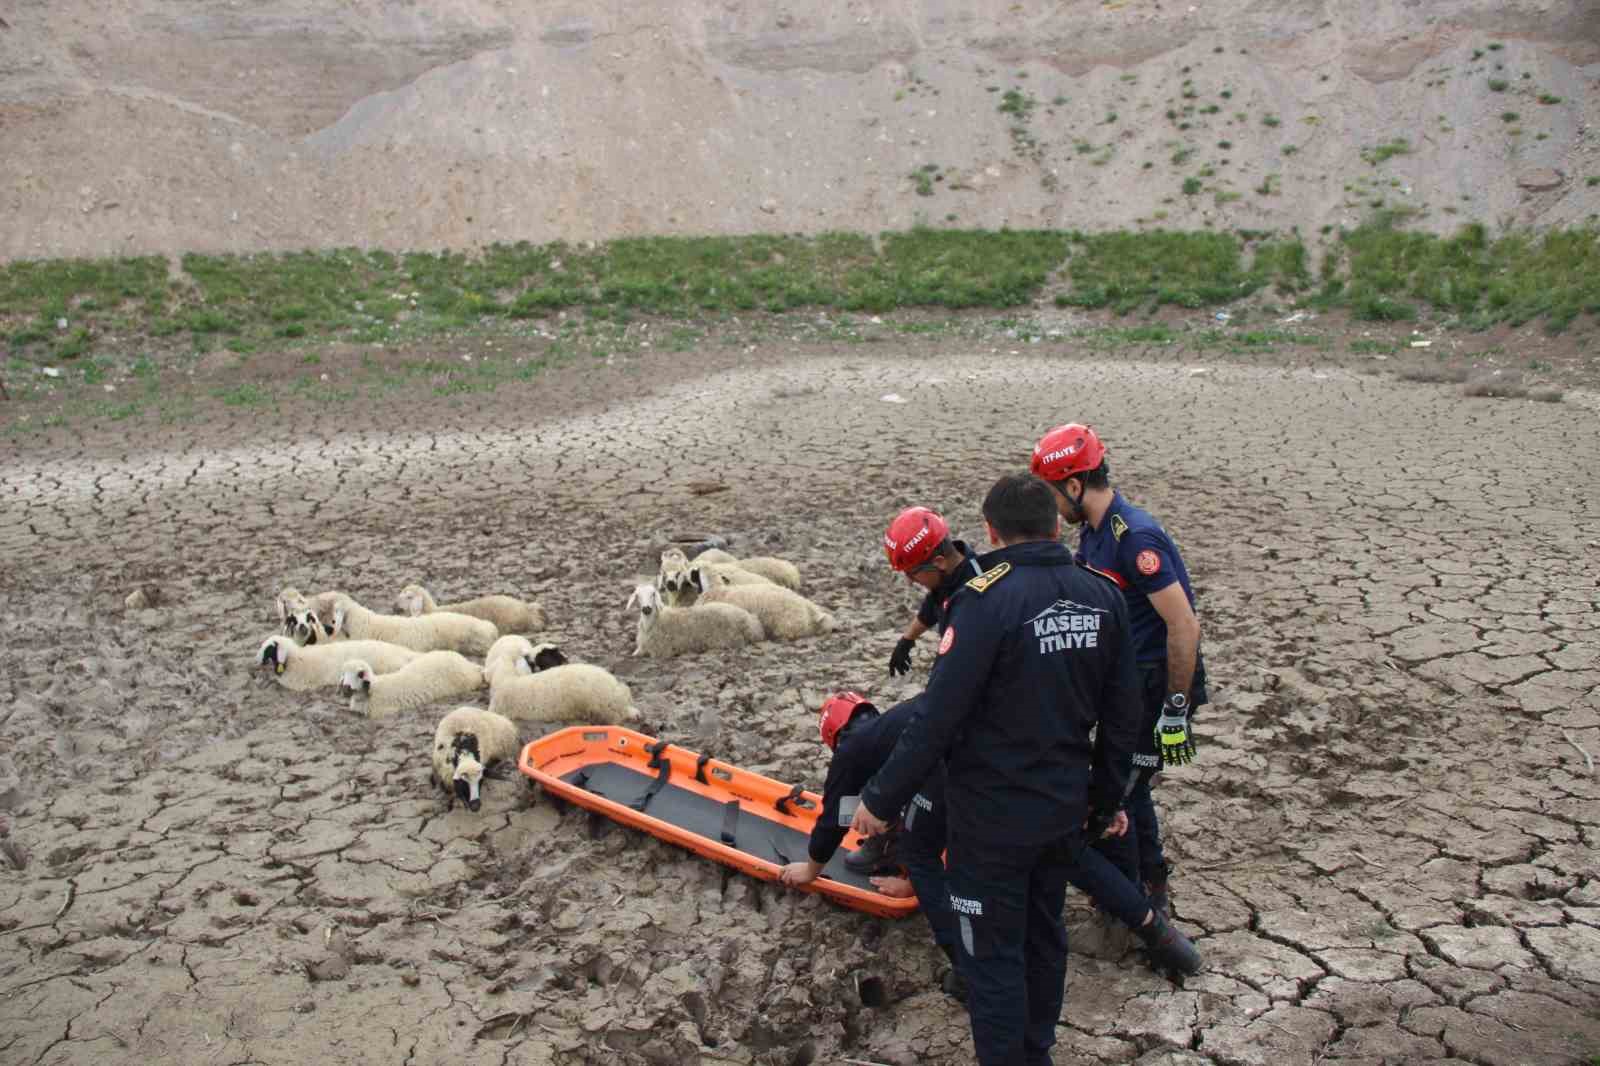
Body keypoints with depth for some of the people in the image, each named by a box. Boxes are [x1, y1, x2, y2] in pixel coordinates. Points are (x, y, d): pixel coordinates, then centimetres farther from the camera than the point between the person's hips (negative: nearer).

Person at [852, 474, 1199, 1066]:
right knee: (1044, 934, 23)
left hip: (993, 818, -7)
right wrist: (1107, 800, 19)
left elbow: (937, 717, -22)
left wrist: (881, 800, -11)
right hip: (1066, 810, 7)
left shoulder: (985, 600, -22)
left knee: (992, 956, 8)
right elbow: (1122, 719, 5)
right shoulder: (1102, 597, -2)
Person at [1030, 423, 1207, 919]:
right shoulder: (1094, 531, 6)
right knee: (1127, 787, 20)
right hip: (1129, 678, 9)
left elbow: (1184, 624, -26)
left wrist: (1176, 710, -23)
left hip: (1158, 682, -9)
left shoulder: (1134, 538, -25)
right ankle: (1153, 887, 37)